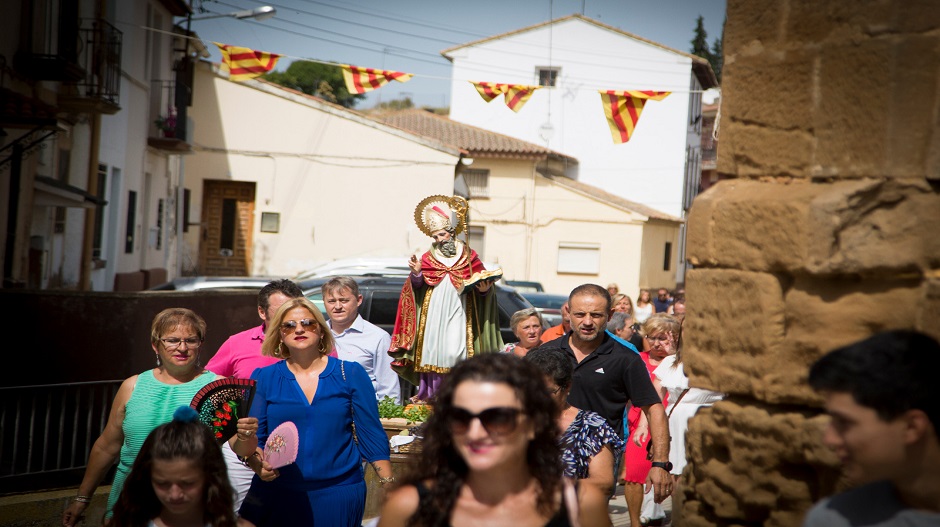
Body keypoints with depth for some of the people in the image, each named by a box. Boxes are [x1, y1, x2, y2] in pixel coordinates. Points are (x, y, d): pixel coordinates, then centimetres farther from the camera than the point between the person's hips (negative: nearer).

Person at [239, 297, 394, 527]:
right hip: (276, 494, 1)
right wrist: (256, 462, -18)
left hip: (339, 494, 0)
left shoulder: (351, 374, 3)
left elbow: (371, 434, 2)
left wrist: (390, 487, -4)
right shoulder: (263, 378, 5)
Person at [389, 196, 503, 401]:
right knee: (433, 352, -5)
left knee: (456, 352, -12)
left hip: (458, 316, -2)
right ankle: (430, 394, 1)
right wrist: (416, 273, -16)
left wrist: (483, 288, -12)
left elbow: (482, 284, 9)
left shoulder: (469, 257, 7)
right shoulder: (428, 259, 11)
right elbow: (416, 286, 3)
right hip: (433, 317, 2)